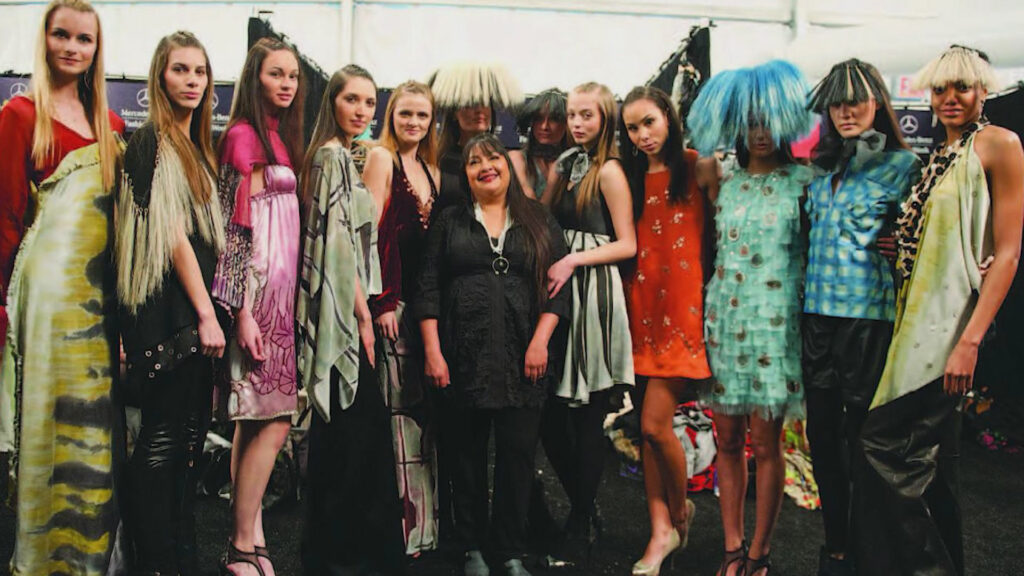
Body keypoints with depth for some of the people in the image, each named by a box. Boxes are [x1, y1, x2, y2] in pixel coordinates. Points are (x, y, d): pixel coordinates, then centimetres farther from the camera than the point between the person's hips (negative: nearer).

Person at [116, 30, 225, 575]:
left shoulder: (197, 147, 17)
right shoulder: (151, 142, -7)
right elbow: (171, 232, -14)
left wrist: (210, 311, 13)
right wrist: (206, 314, -15)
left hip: (196, 309, 8)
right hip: (166, 309, -8)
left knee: (192, 433, 11)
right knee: (162, 436, -4)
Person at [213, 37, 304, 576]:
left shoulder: (279, 136, 17)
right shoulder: (244, 135, -8)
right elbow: (237, 230, -14)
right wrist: (242, 312, -18)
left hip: (281, 290, 9)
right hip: (259, 293, -9)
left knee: (254, 421, 10)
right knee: (274, 420, -9)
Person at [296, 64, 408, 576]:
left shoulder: (336, 155, 18)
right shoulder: (334, 155, -10)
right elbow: (340, 238, -17)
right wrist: (363, 314, -15)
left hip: (343, 312, 10)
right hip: (342, 309, -10)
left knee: (341, 431, 14)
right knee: (359, 429, -4)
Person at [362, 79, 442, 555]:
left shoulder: (432, 170, 18)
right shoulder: (382, 158, -2)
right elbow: (371, 231, -10)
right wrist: (383, 301, -16)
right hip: (395, 302, -7)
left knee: (423, 412, 9)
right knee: (400, 409, -5)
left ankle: (424, 522, 17)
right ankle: (400, 524, 3)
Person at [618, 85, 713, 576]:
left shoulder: (696, 167, -1)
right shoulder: (628, 177, 13)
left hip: (682, 305, -5)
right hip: (641, 305, 5)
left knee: (655, 424, -9)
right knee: (646, 427, 7)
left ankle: (680, 511, 18)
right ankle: (661, 530, 17)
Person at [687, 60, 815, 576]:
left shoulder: (803, 181, 1)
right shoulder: (725, 184, 10)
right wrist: (707, 311, 11)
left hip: (775, 321, -3)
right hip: (724, 319, 4)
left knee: (764, 441, 0)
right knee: (727, 439, 6)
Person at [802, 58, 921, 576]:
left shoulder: (902, 164, -2)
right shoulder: (822, 169, 14)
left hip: (869, 315, -5)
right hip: (818, 314, 6)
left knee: (861, 437, 2)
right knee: (822, 434, 11)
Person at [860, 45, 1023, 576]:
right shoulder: (938, 157, 18)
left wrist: (971, 339, -19)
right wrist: (894, 245, 1)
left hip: (951, 321, -8)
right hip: (919, 318, 8)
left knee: (884, 439, -13)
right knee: (931, 459, 13)